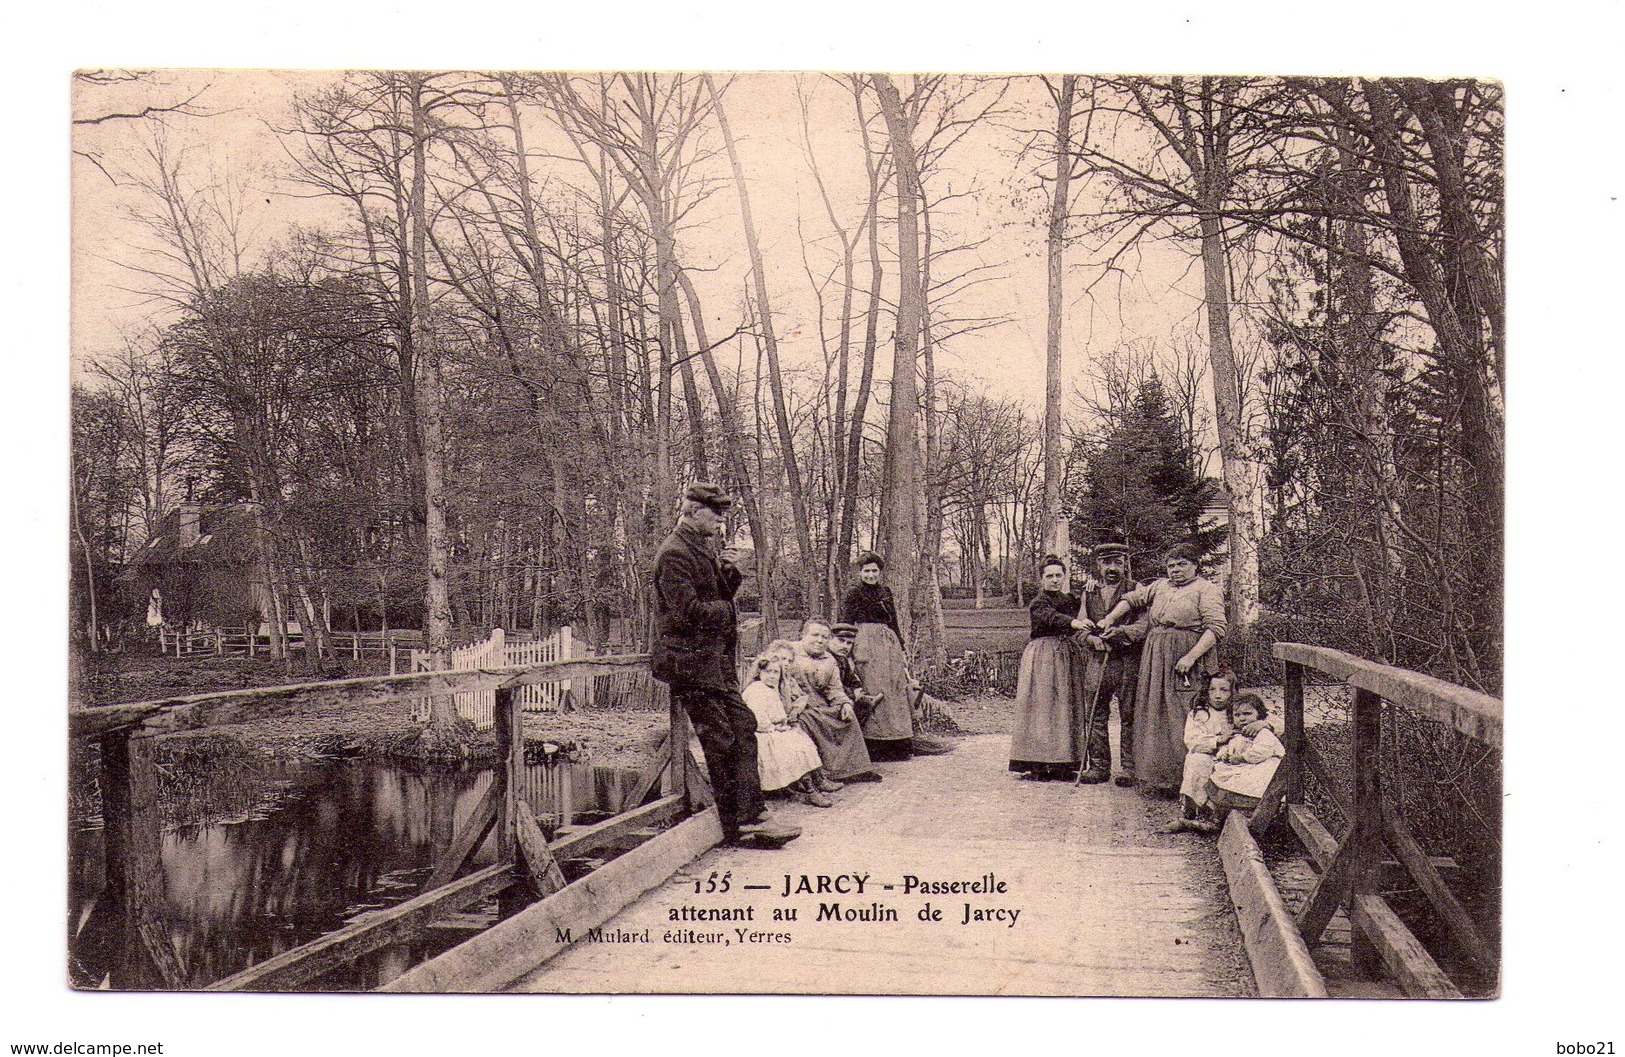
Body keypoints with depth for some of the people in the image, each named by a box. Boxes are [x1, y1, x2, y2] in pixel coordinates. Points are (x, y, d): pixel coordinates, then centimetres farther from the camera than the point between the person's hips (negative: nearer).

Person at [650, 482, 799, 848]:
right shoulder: (675, 554, -15)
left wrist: (731, 573, 0)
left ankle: (750, 815, 12)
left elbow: (721, 597, 19)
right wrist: (725, 611, -7)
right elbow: (687, 611, -22)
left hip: (715, 661, 10)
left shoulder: (705, 549, 17)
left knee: (743, 726, 8)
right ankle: (741, 826, 0)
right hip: (692, 662, -10)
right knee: (722, 742, -6)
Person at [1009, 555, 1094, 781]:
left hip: (1068, 656, 7)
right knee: (1040, 706, -8)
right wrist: (1073, 622, -46)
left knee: (1066, 708, 6)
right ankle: (1034, 764, -6)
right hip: (1043, 658, -7)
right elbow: (1051, 617, -28)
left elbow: (1077, 630, 17)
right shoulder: (1038, 603, -8)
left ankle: (1061, 764, 10)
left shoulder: (1071, 600, 14)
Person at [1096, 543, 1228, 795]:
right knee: (1154, 715, 4)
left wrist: (1191, 657, -20)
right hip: (1155, 658, 7)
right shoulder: (1160, 587, 19)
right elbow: (1132, 599, 30)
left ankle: (1184, 779, -10)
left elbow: (1216, 627, -12)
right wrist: (1110, 619, 16)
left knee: (1181, 717, -11)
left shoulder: (1207, 590, -2)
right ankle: (1159, 777, 9)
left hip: (1186, 659, -7)